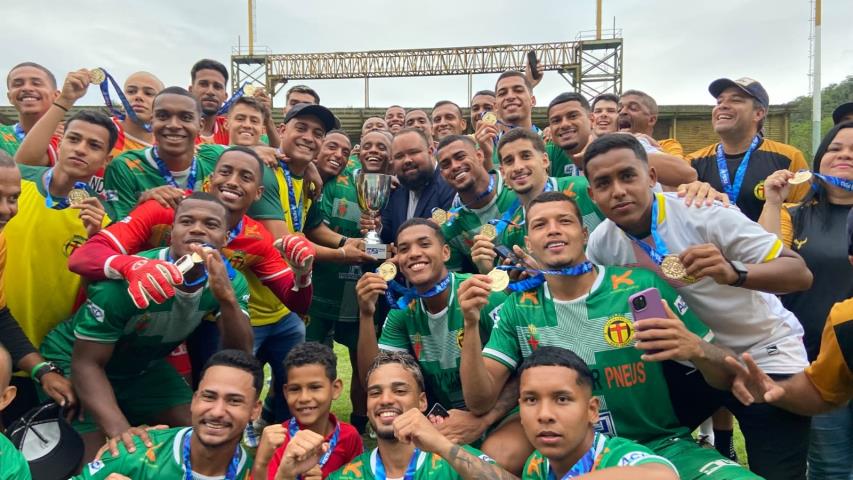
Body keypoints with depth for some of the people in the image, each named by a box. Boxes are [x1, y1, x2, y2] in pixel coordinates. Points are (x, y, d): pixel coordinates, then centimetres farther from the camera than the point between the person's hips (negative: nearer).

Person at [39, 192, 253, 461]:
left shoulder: (231, 282, -18)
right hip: (74, 361, -4)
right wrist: (119, 429, -42)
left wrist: (227, 298, -44)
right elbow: (87, 363, -27)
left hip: (143, 365, 5)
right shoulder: (125, 279, -32)